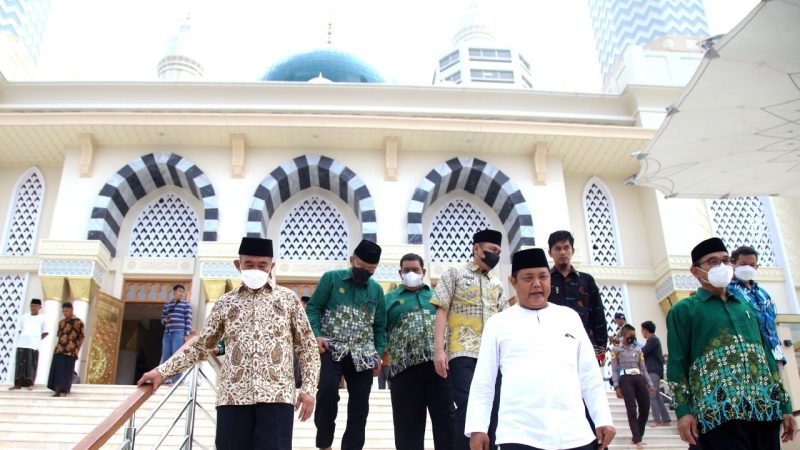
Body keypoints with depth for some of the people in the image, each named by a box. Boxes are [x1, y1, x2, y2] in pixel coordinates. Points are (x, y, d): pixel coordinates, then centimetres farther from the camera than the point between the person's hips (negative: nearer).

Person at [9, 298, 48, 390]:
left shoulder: (42, 318, 7)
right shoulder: (24, 316, 17)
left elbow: (45, 332, 8)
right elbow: (20, 330, 20)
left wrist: (37, 339, 4)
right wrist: (23, 337, 6)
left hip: (33, 345, -3)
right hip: (22, 344, 3)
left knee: (31, 364, -5)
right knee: (20, 364, 2)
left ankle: (30, 384, -1)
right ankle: (18, 383, 6)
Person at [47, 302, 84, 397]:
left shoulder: (78, 322, -1)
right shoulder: (61, 322, 15)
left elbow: (81, 338, -1)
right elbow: (59, 335, 21)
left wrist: (77, 349, -7)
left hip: (70, 351, -5)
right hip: (59, 350, 5)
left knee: (67, 371, -2)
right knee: (57, 370, 2)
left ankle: (64, 391, 2)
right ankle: (57, 391, 6)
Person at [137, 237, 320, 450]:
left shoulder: (288, 298, 11)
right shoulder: (225, 303, 15)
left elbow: (307, 346, 10)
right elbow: (200, 346, 19)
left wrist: (308, 388, 1)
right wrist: (163, 371, 11)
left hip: (277, 394, -1)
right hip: (233, 395, 2)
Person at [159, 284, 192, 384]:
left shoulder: (186, 305, 7)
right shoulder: (166, 305, 20)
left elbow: (188, 320, 0)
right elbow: (162, 319, 24)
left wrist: (187, 335, -10)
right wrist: (164, 320, -1)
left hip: (179, 333, -5)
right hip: (167, 333, 5)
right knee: (165, 357, 0)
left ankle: (176, 381, -12)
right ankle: (166, 380, 3)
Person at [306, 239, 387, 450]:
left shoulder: (377, 290, 12)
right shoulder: (331, 278, 3)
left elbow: (380, 326, 16)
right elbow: (313, 308, 2)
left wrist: (379, 352, 5)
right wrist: (316, 335, -13)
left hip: (363, 355, 4)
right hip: (332, 349, -4)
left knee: (360, 403, 1)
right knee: (328, 388, -25)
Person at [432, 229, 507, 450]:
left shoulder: (497, 284, 20)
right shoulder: (454, 273, 6)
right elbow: (441, 312, -2)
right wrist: (439, 349, -11)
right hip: (463, 353, -5)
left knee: (491, 410, 4)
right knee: (468, 408, -12)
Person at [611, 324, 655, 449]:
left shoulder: (638, 349, 20)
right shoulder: (616, 350, 7)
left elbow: (643, 368, 20)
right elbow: (614, 370, 2)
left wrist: (650, 384, 13)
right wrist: (616, 386, -8)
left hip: (639, 379, 5)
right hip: (626, 379, -5)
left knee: (645, 408, 0)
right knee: (631, 409, -9)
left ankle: (636, 436, 15)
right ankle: (637, 440, -7)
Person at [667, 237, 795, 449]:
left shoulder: (746, 305, 23)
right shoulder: (684, 310, 7)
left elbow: (766, 355, 22)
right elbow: (677, 363, 0)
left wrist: (784, 405, 16)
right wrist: (683, 411, -9)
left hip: (765, 408, 5)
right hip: (718, 411, -5)